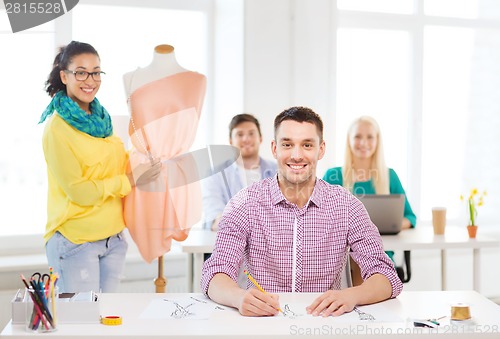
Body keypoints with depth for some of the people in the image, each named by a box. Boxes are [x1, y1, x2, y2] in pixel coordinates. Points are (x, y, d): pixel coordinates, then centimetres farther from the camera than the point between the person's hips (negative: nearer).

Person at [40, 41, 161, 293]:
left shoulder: (100, 118, 9)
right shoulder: (57, 126, -12)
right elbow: (78, 191, -15)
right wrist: (131, 181, -14)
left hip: (113, 238, 7)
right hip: (75, 241, -7)